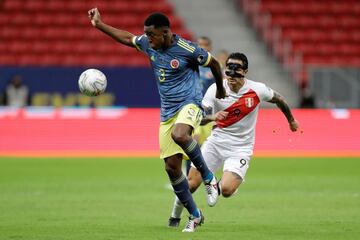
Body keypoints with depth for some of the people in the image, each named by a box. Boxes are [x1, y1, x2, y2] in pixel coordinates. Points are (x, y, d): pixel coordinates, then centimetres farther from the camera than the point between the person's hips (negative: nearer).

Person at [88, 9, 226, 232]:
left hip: (189, 104, -7)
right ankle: (195, 215, 17)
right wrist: (99, 25, 19)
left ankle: (208, 178, -18)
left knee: (179, 135, -40)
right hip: (167, 111, 7)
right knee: (172, 167, 1)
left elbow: (214, 63, 0)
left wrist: (220, 89, 16)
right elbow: (127, 38, 22)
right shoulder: (148, 44, 2)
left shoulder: (187, 49, -15)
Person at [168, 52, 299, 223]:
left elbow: (278, 99, 9)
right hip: (216, 142, 1)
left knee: (226, 190, -23)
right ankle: (175, 216, 21)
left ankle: (219, 185, 14)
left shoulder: (257, 90, -11)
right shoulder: (215, 89, -11)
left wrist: (291, 120, 25)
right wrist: (213, 117, -42)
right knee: (191, 184, -5)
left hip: (241, 148, -1)